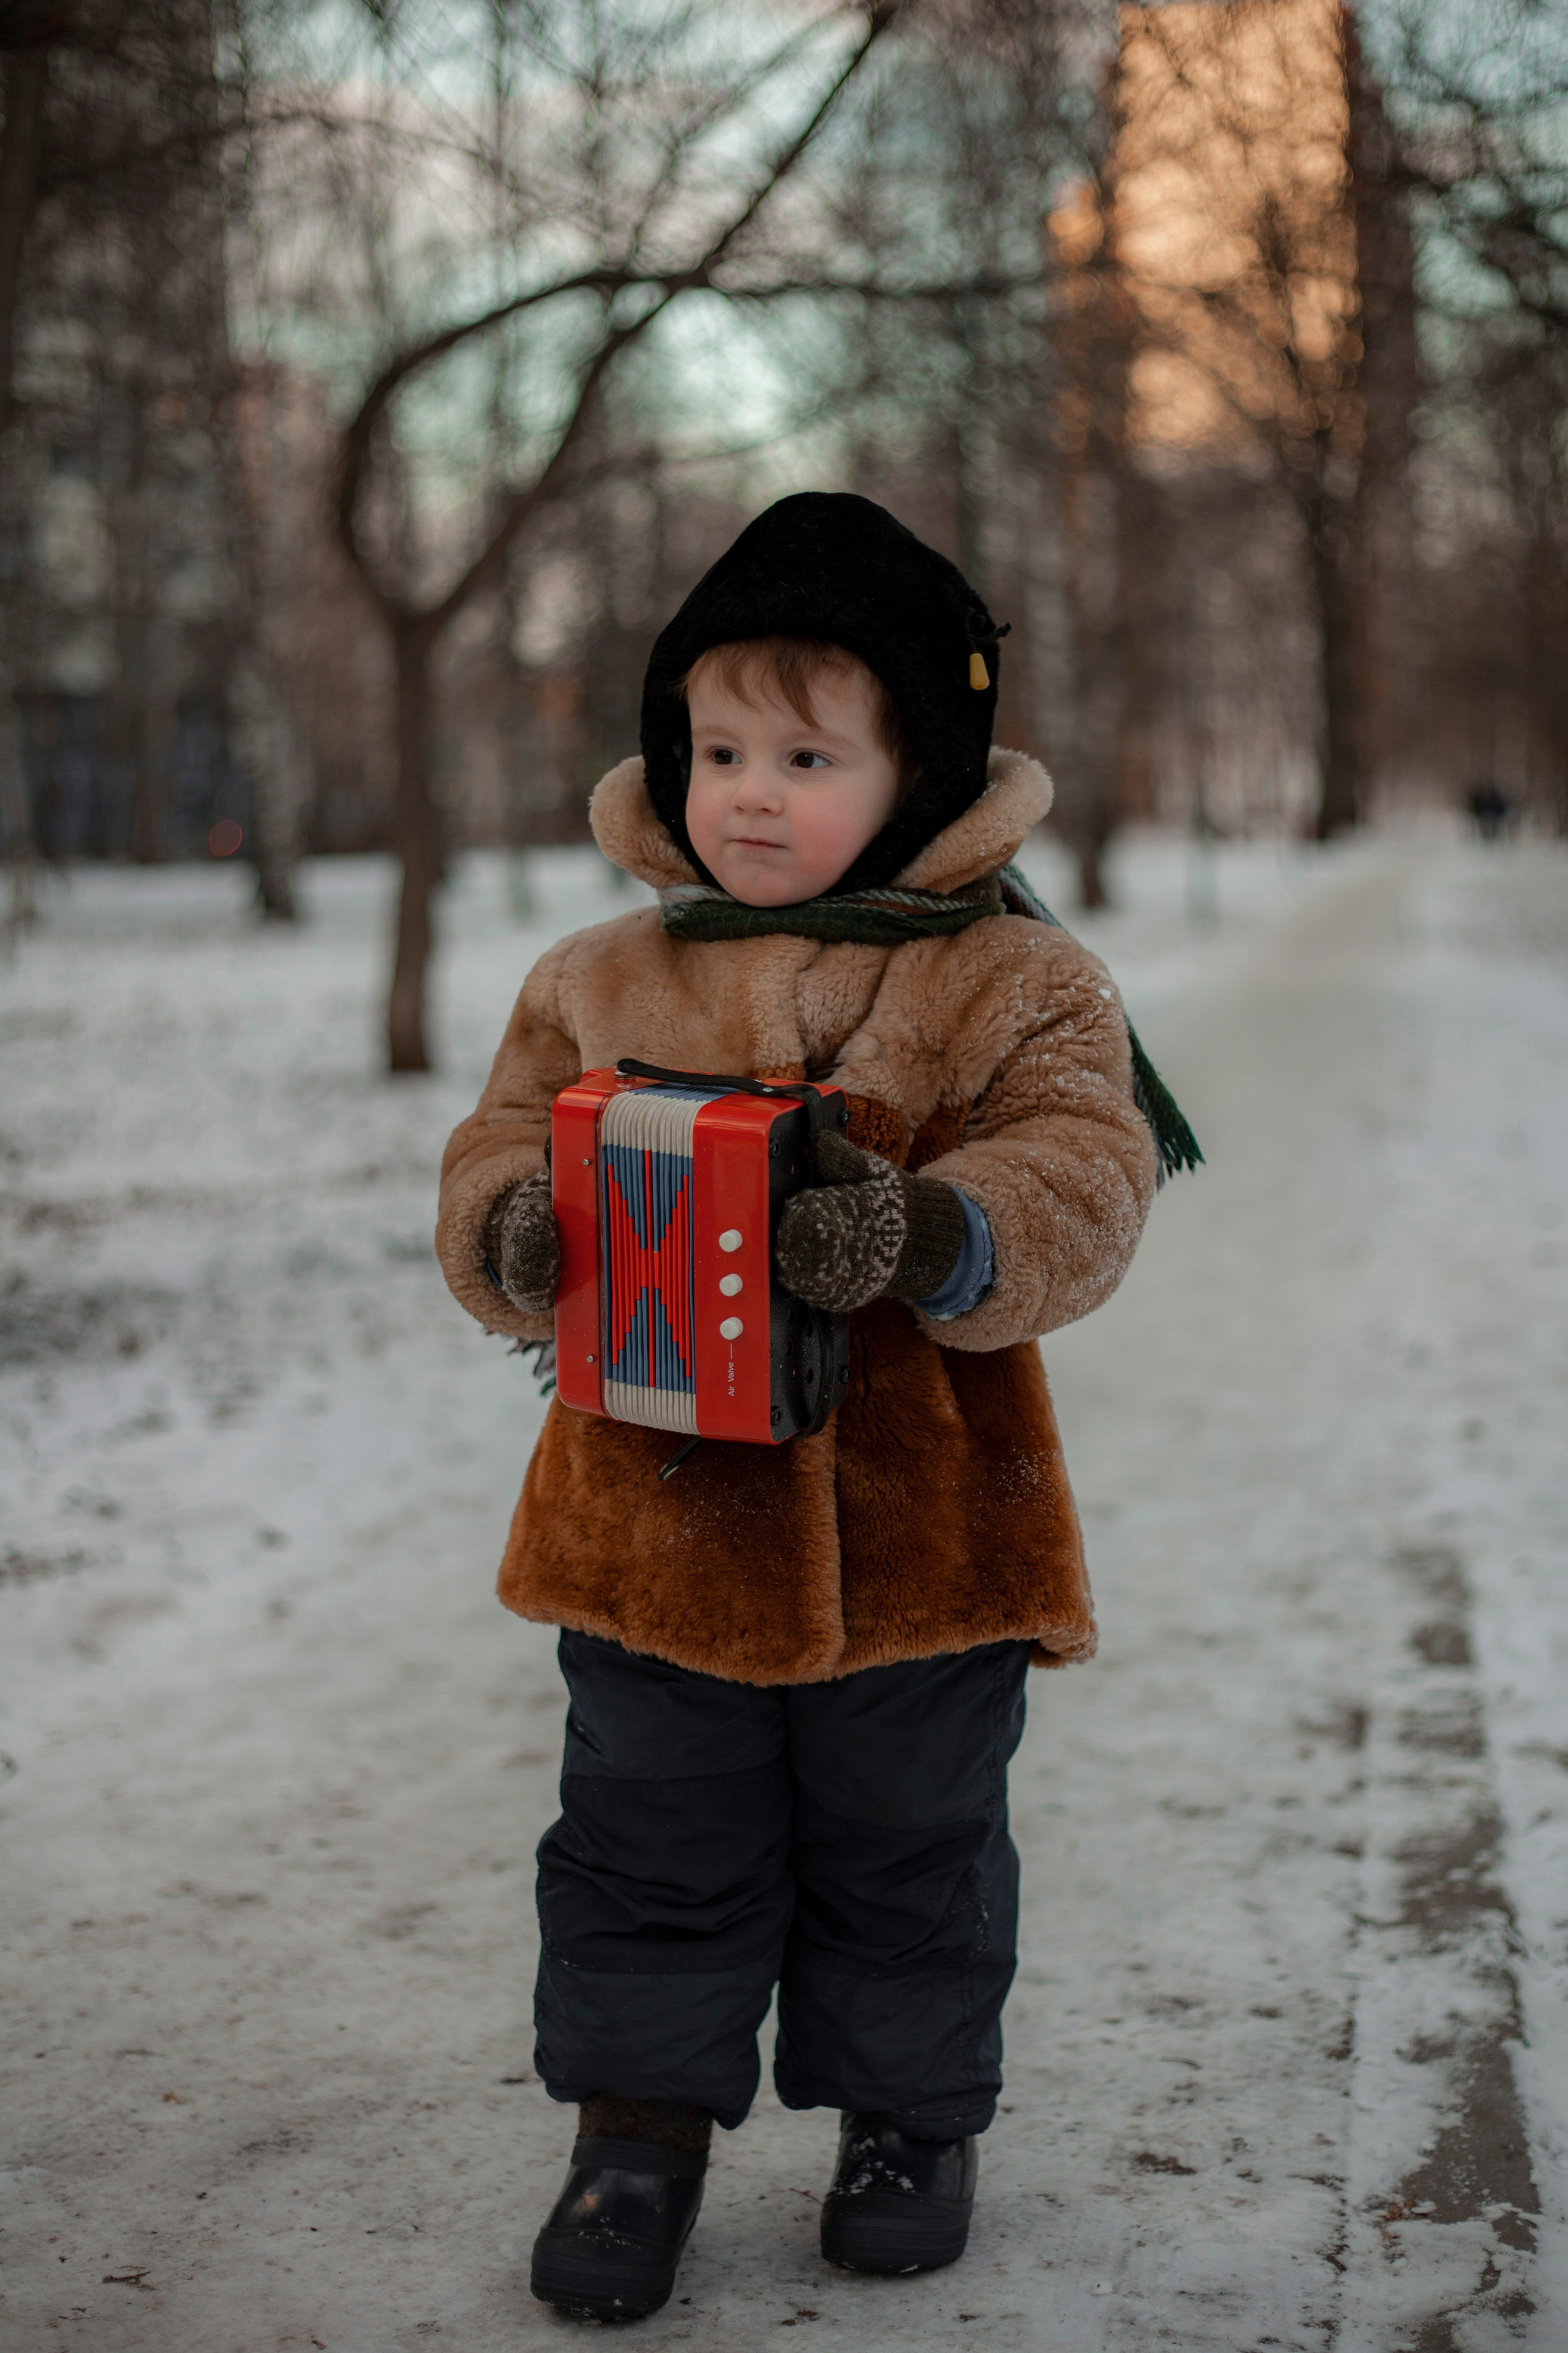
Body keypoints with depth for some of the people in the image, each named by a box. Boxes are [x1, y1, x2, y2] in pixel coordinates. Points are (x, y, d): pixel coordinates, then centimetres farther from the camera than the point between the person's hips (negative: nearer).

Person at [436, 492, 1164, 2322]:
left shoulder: (1014, 987, -5)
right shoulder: (601, 981, 4)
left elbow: (1081, 1186, -15)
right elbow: (501, 1151, 5)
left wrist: (927, 1233, -34)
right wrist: (518, 1232, -19)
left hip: (916, 1531, -2)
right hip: (657, 1518, 2)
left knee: (909, 1855, 15)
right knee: (651, 1846, 12)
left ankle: (911, 2115, 36)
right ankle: (641, 2125, 30)